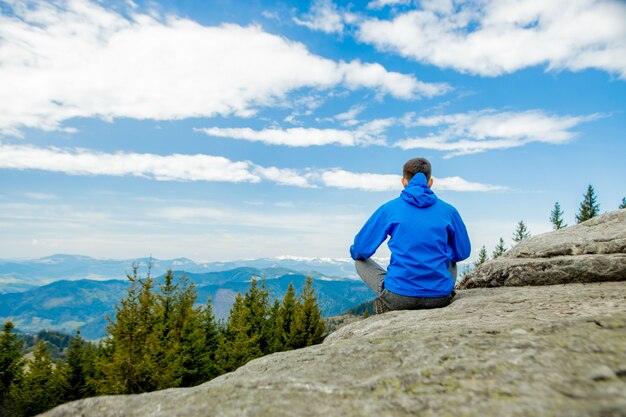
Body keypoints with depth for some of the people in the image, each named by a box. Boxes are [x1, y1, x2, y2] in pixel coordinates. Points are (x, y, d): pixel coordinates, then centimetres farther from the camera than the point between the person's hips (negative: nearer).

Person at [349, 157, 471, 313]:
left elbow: (360, 250, 2)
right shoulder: (448, 210, 3)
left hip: (399, 296, -3)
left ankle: (388, 305, 4)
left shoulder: (389, 208, -2)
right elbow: (463, 252, 15)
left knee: (360, 261, 22)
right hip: (439, 297, 3)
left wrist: (355, 252, 27)